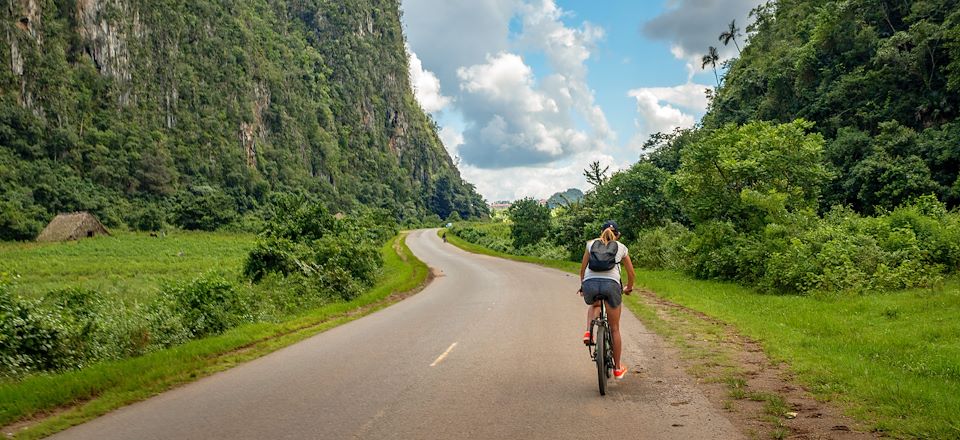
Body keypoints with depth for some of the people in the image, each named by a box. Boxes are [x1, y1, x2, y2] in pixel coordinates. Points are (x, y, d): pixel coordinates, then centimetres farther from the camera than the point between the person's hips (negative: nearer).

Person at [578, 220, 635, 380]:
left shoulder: (591, 244, 21)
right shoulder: (621, 248, 20)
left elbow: (582, 269, 26)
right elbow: (631, 274, 26)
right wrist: (629, 288, 46)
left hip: (590, 284, 1)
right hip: (611, 284, -1)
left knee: (594, 305, 38)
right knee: (615, 329, 15)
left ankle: (588, 332, 12)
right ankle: (618, 368, 23)